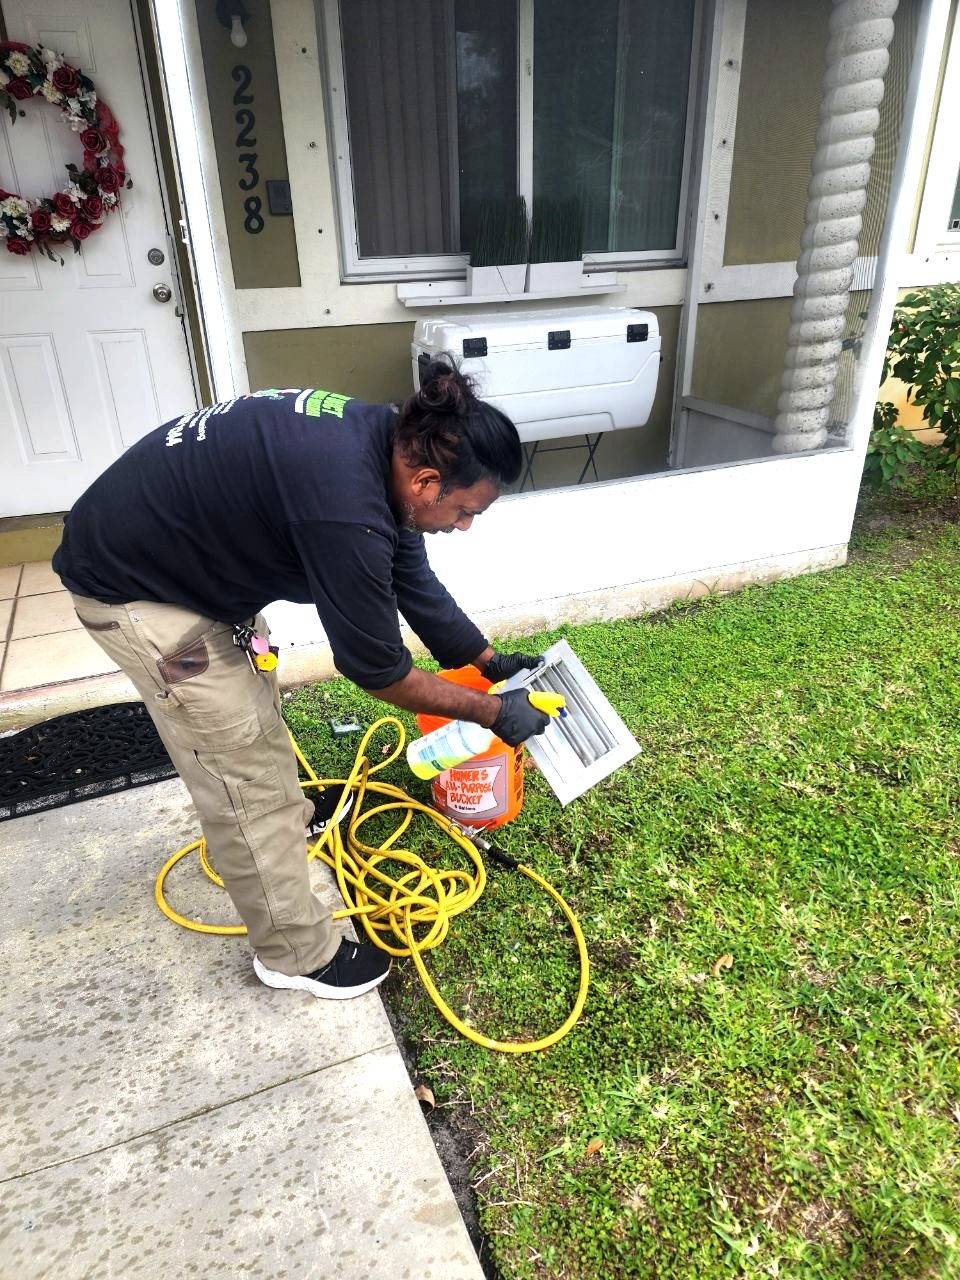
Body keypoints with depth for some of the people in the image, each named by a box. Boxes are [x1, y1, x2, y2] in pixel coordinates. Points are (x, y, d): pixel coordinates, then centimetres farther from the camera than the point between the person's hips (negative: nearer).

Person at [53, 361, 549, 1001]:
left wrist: (489, 660, 10)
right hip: (132, 586, -9)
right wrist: (493, 712, -11)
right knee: (245, 771, -2)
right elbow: (377, 668, -23)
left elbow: (412, 575, 6)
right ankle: (297, 953, 18)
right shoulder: (345, 511, -36)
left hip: (192, 548, 10)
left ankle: (292, 817, 53)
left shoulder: (388, 439, -7)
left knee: (256, 696, 26)